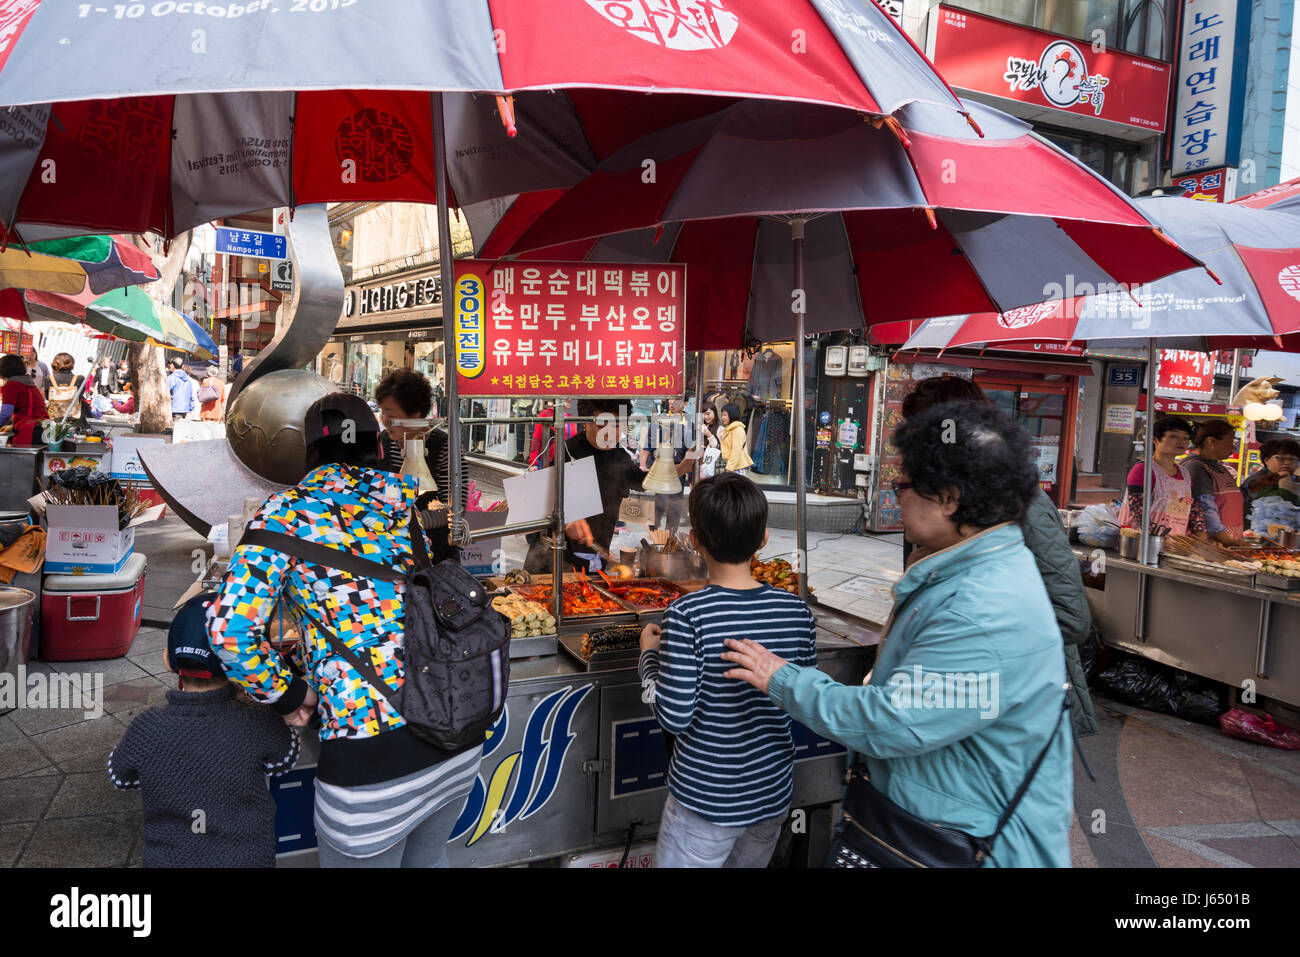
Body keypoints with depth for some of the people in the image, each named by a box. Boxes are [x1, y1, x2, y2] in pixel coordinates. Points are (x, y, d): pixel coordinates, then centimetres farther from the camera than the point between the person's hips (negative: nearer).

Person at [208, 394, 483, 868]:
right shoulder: (413, 498, 7)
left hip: (369, 762, -5)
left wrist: (285, 693, -1)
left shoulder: (287, 512, -7)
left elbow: (229, 630, -17)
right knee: (427, 860, 31)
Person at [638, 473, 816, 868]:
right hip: (774, 794, 5)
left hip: (705, 802, -4)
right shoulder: (797, 612, -9)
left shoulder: (687, 616, -22)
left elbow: (674, 717, -19)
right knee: (749, 863, 25)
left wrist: (650, 655, -5)